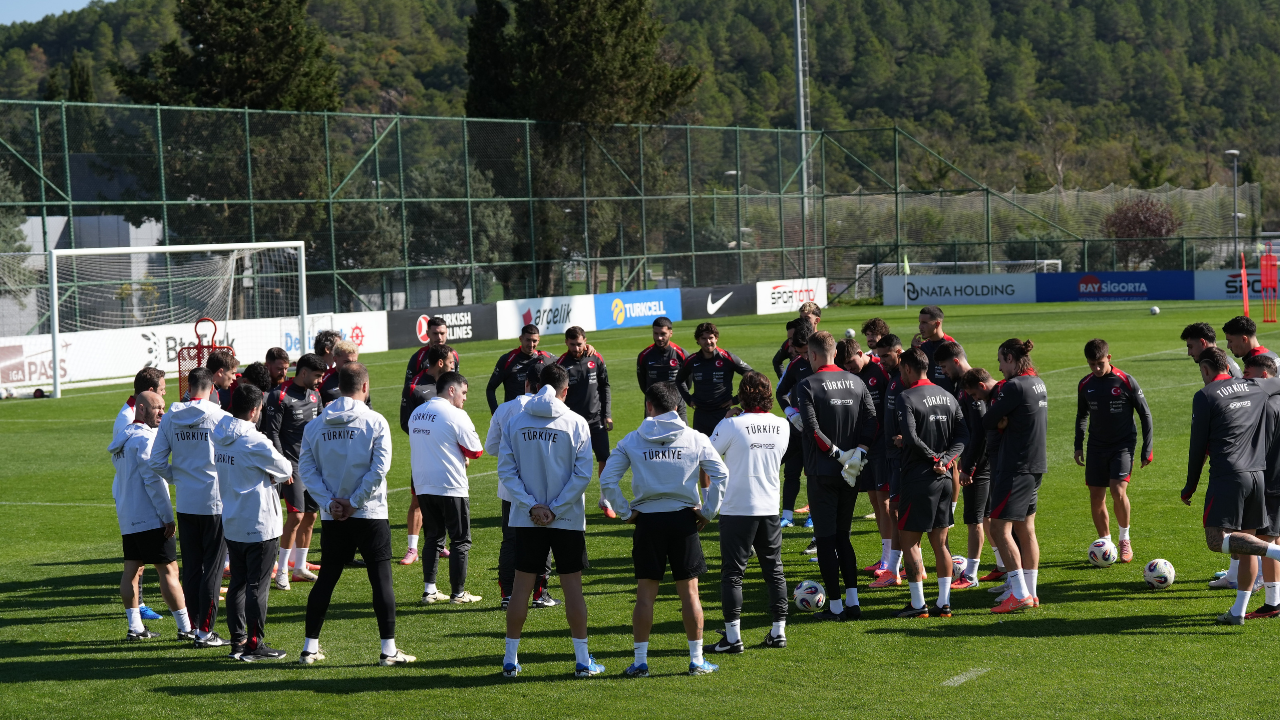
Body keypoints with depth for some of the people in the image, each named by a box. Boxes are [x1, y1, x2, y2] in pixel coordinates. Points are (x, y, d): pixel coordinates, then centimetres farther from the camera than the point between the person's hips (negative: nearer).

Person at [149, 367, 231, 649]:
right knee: (212, 568, 1)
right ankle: (205, 631, -1)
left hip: (185, 504, 4)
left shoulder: (170, 419, 2)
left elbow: (156, 462, 1)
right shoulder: (221, 418, -10)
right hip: (216, 502, -4)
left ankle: (195, 624, 18)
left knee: (191, 568, 13)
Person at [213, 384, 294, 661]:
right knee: (257, 585, -1)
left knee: (238, 582, 15)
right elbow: (285, 469, -9)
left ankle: (237, 640, 19)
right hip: (260, 524, -7)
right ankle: (254, 644, 3)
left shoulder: (219, 436, 4)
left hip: (231, 523, 8)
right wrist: (273, 474, 11)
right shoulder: (254, 441, -19)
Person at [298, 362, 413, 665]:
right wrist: (354, 502, -9)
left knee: (326, 580, 13)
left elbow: (306, 468, -2)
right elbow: (379, 468, -14)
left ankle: (310, 648, 15)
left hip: (332, 518, 4)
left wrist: (329, 503, -5)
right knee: (382, 580, 1)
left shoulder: (315, 425, 3)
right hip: (370, 515, -3)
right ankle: (388, 649, -1)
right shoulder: (375, 422, -7)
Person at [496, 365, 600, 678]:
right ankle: (582, 660, 7)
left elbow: (506, 470, -4)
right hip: (568, 521, -2)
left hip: (525, 520, 2)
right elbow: (582, 474, -10)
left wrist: (532, 506, -7)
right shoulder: (576, 423, -5)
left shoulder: (515, 423, 1)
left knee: (521, 585, 8)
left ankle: (511, 658, 12)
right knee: (573, 587, 5)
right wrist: (555, 509, -8)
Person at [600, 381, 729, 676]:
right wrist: (708, 511, 1)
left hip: (647, 520, 0)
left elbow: (607, 481, -5)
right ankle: (696, 660, 9)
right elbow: (720, 474, -6)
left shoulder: (632, 440, 0)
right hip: (683, 519, 0)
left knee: (645, 593, 5)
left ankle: (640, 661, 5)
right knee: (689, 592, 6)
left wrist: (626, 512, 2)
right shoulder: (695, 438, 1)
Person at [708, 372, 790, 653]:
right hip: (769, 508, 4)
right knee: (774, 569, 13)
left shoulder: (732, 425, -14)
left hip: (736, 510, -4)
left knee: (732, 572, 1)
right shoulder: (782, 426, 0)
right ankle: (778, 631, 16)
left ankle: (733, 636, -2)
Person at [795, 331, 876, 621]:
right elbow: (872, 421, 0)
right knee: (843, 536, 16)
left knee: (826, 539, 1)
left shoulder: (807, 386, -10)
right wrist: (858, 452, -5)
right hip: (851, 473, 5)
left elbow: (812, 428, -20)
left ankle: (835, 605, 1)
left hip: (822, 472, -5)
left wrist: (836, 453, -11)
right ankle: (852, 603, 10)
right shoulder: (856, 382, 6)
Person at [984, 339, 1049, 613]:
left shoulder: (1015, 386, -17)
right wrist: (1005, 421, -6)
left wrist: (998, 422, 8)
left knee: (1000, 529, -7)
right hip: (1036, 465, 9)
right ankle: (1031, 592, 17)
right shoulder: (1038, 384, 12)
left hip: (1016, 467, -9)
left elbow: (987, 421, -13)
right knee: (1026, 529, 14)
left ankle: (1020, 594, -10)